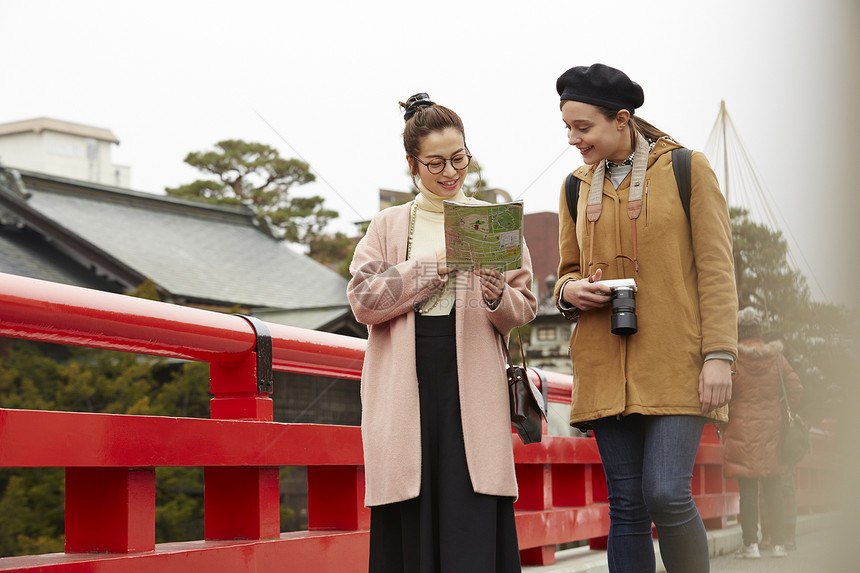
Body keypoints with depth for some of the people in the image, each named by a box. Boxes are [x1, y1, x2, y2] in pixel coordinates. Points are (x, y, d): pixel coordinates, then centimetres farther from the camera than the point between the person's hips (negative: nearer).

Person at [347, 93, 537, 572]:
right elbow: (363, 300, 0)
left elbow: (525, 309, 10)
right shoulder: (389, 226, 13)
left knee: (474, 522, -9)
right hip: (405, 384, 0)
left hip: (472, 384, 0)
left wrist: (497, 298, -13)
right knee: (411, 525, -3)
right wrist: (435, 265, -9)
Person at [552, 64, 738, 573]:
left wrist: (720, 354, -12)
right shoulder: (577, 186, 13)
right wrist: (570, 291, -2)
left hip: (676, 362, -4)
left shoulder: (687, 168, 1)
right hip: (607, 367, 4)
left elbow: (716, 269, -3)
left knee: (666, 494, -16)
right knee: (626, 506, 3)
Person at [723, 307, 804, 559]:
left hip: (741, 428, -2)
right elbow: (796, 391, 3)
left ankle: (750, 544, -2)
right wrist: (782, 411, 14)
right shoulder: (776, 357, 4)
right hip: (771, 428, 3)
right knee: (774, 489, 6)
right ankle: (778, 543, 6)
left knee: (747, 490, -1)